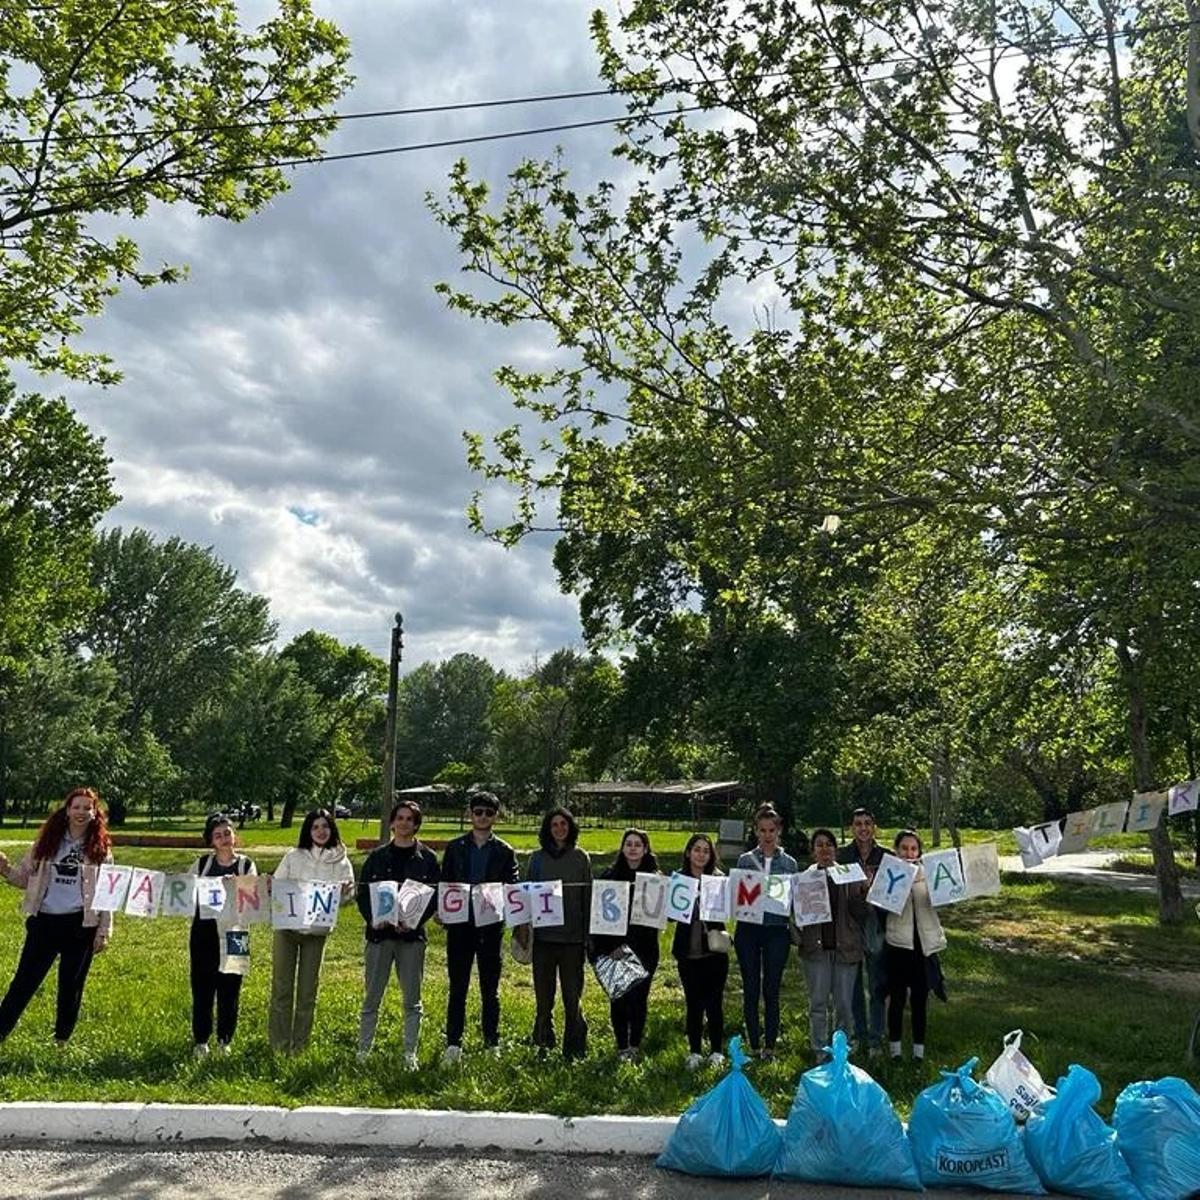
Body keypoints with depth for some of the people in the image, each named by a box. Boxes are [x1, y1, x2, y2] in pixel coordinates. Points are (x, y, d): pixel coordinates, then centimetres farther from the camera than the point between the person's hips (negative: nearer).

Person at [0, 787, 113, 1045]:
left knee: (71, 986, 11)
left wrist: (104, 932, -3)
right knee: (24, 981, 4)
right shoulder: (47, 842, 2)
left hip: (80, 925, -1)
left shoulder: (100, 849, -2)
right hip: (44, 922, 1)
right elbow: (25, 877, 5)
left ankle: (62, 1041, 27)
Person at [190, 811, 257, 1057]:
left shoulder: (246, 865, 2)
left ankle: (224, 1040, 20)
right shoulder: (202, 864, 5)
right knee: (202, 987, 4)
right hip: (204, 932, 1)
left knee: (229, 988, 5)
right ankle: (200, 1040, 20)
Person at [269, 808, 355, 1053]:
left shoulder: (340, 861, 0)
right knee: (282, 986, 4)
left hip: (317, 930, 1)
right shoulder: (294, 857, -1)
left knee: (308, 989, 8)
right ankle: (279, 1042, 15)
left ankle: (300, 1043, 21)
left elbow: (348, 892, -3)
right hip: (287, 925, 0)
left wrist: (346, 890, -25)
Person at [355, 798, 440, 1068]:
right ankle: (363, 1051, 18)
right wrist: (371, 919, -11)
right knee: (371, 997, 6)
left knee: (412, 1000, 5)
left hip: (412, 935, -1)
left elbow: (435, 895, -1)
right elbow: (363, 892, 6)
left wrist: (416, 921, -14)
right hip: (380, 933, 1)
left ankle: (410, 1054, 15)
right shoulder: (377, 856, 7)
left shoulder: (427, 858, 3)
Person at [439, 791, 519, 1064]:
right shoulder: (455, 848, 7)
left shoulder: (505, 852, 4)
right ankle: (453, 1044, 11)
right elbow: (444, 884, 6)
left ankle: (492, 1044, 19)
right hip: (460, 925, 0)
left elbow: (513, 889, 2)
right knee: (458, 988, 4)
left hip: (491, 926, 0)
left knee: (490, 990, 9)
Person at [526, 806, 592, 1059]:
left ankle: (574, 1050, 14)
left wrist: (588, 935, 1)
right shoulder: (537, 858, 5)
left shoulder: (581, 858, 4)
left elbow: (588, 897, 5)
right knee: (543, 993, 7)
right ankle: (543, 1045, 21)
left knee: (572, 995, 2)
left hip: (572, 936, -1)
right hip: (543, 935, 1)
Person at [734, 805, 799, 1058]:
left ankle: (770, 1045, 17)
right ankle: (753, 1044, 18)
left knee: (771, 990, 4)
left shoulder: (789, 863, 5)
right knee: (751, 990, 6)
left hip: (776, 931, 0)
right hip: (748, 930, 0)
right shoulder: (745, 861, 4)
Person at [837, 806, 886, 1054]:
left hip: (876, 925, 0)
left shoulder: (885, 856, 1)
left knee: (877, 985, 6)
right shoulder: (842, 855, 0)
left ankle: (876, 1038, 18)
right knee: (854, 985, 11)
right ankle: (858, 1034, 25)